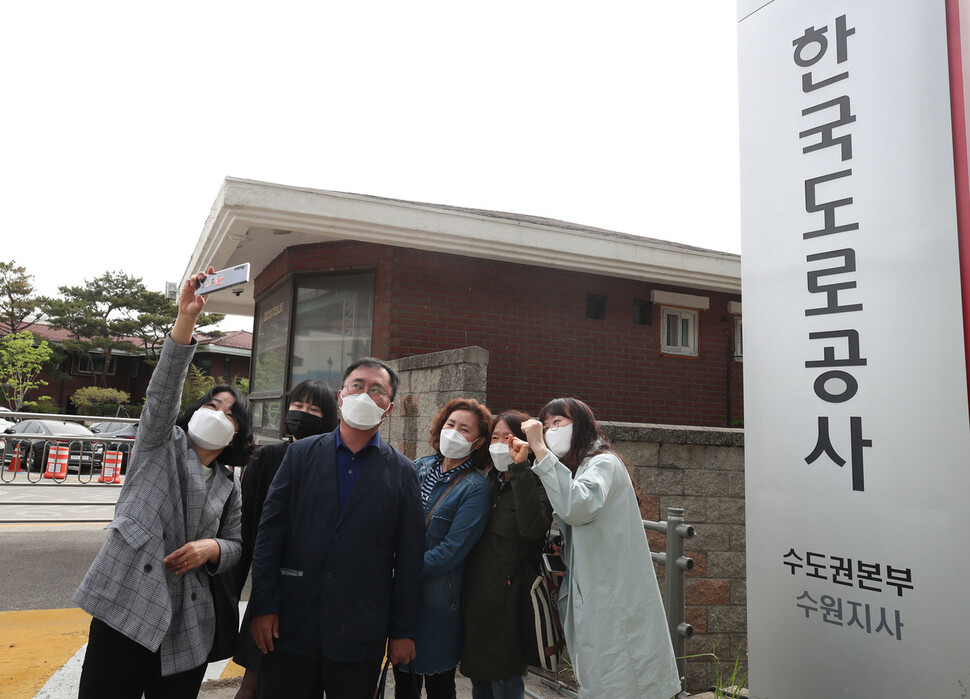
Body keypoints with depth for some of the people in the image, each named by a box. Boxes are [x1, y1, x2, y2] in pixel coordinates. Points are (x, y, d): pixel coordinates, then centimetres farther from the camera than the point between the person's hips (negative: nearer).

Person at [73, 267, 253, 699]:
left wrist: (212, 547, -7)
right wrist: (185, 321, -25)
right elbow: (162, 393, -11)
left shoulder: (228, 488, 16)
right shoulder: (161, 444, 6)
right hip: (125, 611, -3)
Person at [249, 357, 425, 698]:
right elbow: (270, 532, 1)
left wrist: (403, 631, 0)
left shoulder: (402, 472, 0)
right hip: (290, 628, 1)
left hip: (359, 638, -1)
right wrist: (263, 606, -4)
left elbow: (409, 557, 0)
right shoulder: (300, 454, 3)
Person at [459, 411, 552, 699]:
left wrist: (520, 468, -31)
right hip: (476, 598, 7)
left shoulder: (535, 484, -10)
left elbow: (534, 528, -30)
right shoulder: (489, 483, 11)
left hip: (506, 604, -7)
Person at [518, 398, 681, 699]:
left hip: (615, 605, -8)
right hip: (591, 603, 9)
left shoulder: (603, 463, -10)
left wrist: (540, 449, -25)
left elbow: (576, 507, -30)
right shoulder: (572, 471, 19)